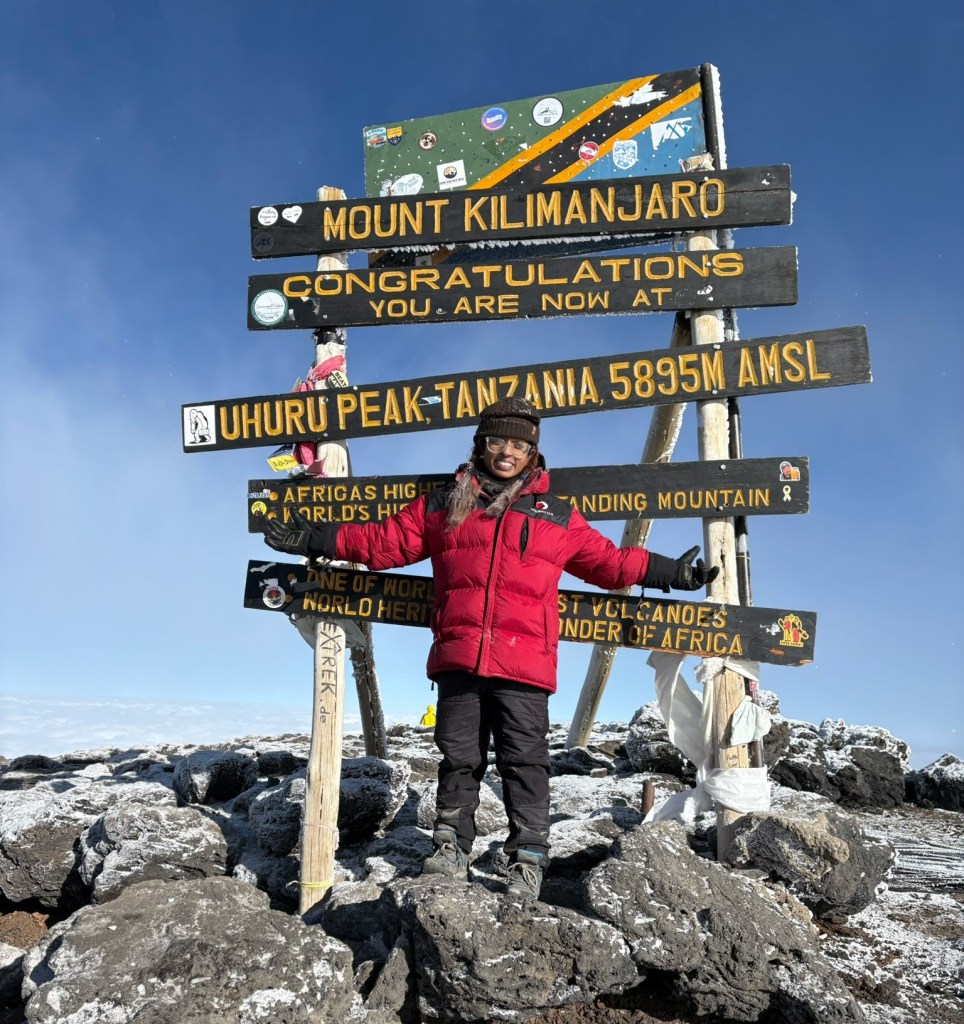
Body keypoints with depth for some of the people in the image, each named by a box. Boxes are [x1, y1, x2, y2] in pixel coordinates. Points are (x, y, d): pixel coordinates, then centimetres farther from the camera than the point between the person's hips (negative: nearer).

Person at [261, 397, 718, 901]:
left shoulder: (559, 517, 13)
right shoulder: (440, 505, 14)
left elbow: (609, 561, 19)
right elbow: (382, 541, 16)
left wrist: (670, 572, 16)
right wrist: (314, 539, 13)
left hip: (523, 666, -1)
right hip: (458, 660, 1)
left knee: (524, 762, 3)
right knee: (458, 758, 9)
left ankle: (528, 860, 17)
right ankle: (450, 849, 24)